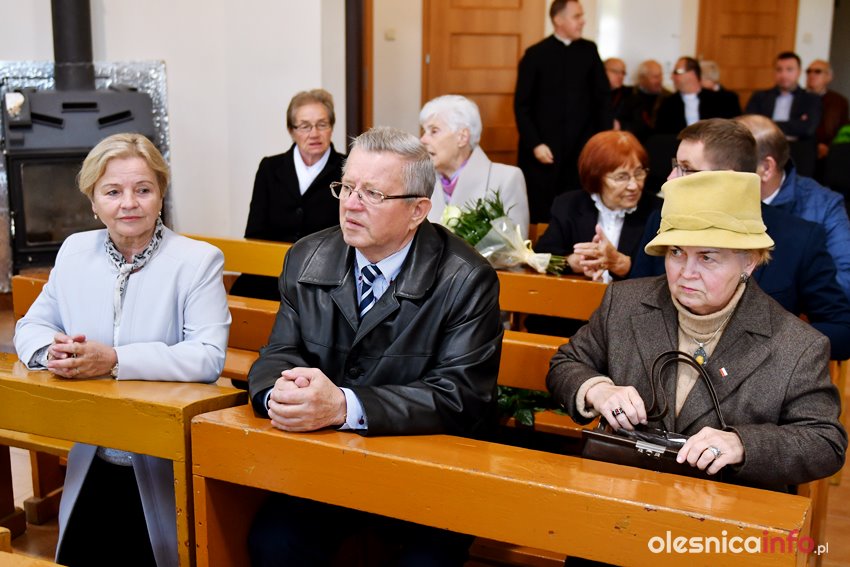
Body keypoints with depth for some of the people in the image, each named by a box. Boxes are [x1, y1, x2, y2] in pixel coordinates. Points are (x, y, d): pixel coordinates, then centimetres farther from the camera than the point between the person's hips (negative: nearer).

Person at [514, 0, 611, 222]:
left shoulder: (589, 50, 8)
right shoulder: (535, 54, -1)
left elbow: (602, 97, 11)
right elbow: (522, 106, -2)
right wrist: (534, 144, -10)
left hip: (582, 147, 3)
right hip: (545, 149, -2)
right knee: (539, 211, 2)